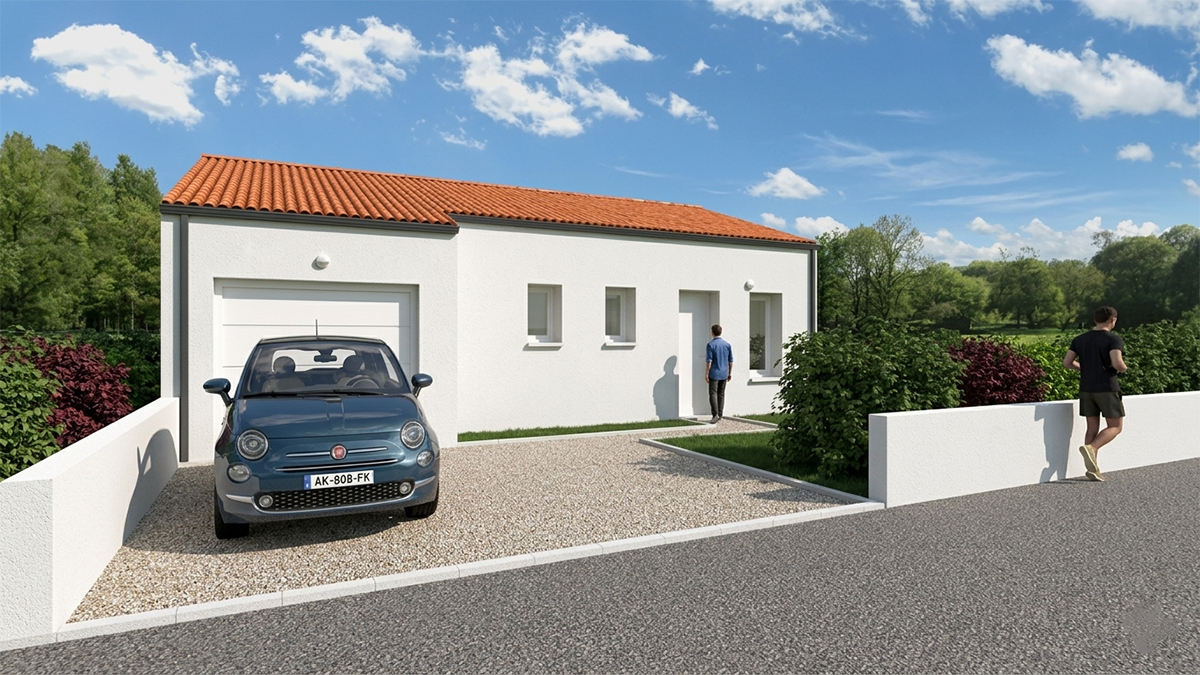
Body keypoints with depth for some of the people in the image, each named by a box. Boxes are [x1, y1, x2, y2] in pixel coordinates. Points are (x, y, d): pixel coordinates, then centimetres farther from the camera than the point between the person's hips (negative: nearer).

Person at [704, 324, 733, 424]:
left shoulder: (711, 344, -10)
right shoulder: (727, 344, 6)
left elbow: (708, 361, -13)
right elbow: (731, 360, 9)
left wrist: (706, 374, -7)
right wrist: (730, 373, 17)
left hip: (714, 373, -5)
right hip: (724, 374, 5)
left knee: (713, 394, -5)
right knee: (721, 394, 12)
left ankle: (715, 415, -17)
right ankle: (720, 415, 15)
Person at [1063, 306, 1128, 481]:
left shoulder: (1080, 340, 7)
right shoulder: (1114, 339, -9)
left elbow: (1067, 362, 4)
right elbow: (1117, 363, -21)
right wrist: (1124, 368, 1)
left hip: (1086, 389, 5)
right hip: (1107, 389, -5)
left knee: (1093, 427, 9)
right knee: (1115, 427, 7)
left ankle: (1093, 468, 6)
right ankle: (1090, 448, -18)